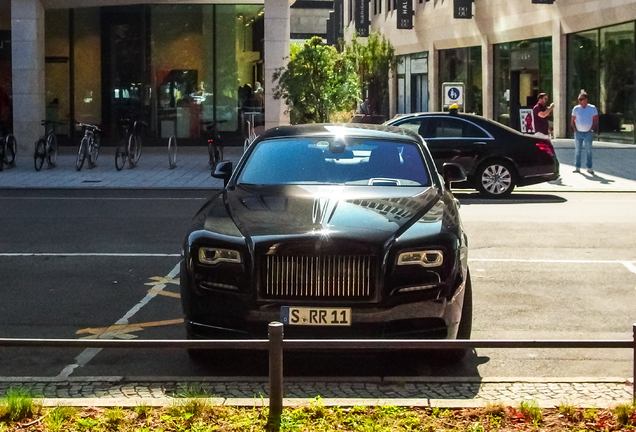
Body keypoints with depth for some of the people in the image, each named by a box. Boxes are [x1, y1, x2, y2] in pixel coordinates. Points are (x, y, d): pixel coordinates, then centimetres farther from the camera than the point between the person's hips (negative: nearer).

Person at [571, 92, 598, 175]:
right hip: (578, 133, 2)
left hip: (588, 133, -2)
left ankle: (589, 168, 7)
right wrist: (575, 129, -1)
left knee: (589, 151, 2)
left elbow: (595, 120, 3)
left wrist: (592, 129, -6)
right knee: (577, 150, 3)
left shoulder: (592, 108, -1)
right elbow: (573, 120, 10)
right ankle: (577, 167, 9)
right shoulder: (576, 109, 4)